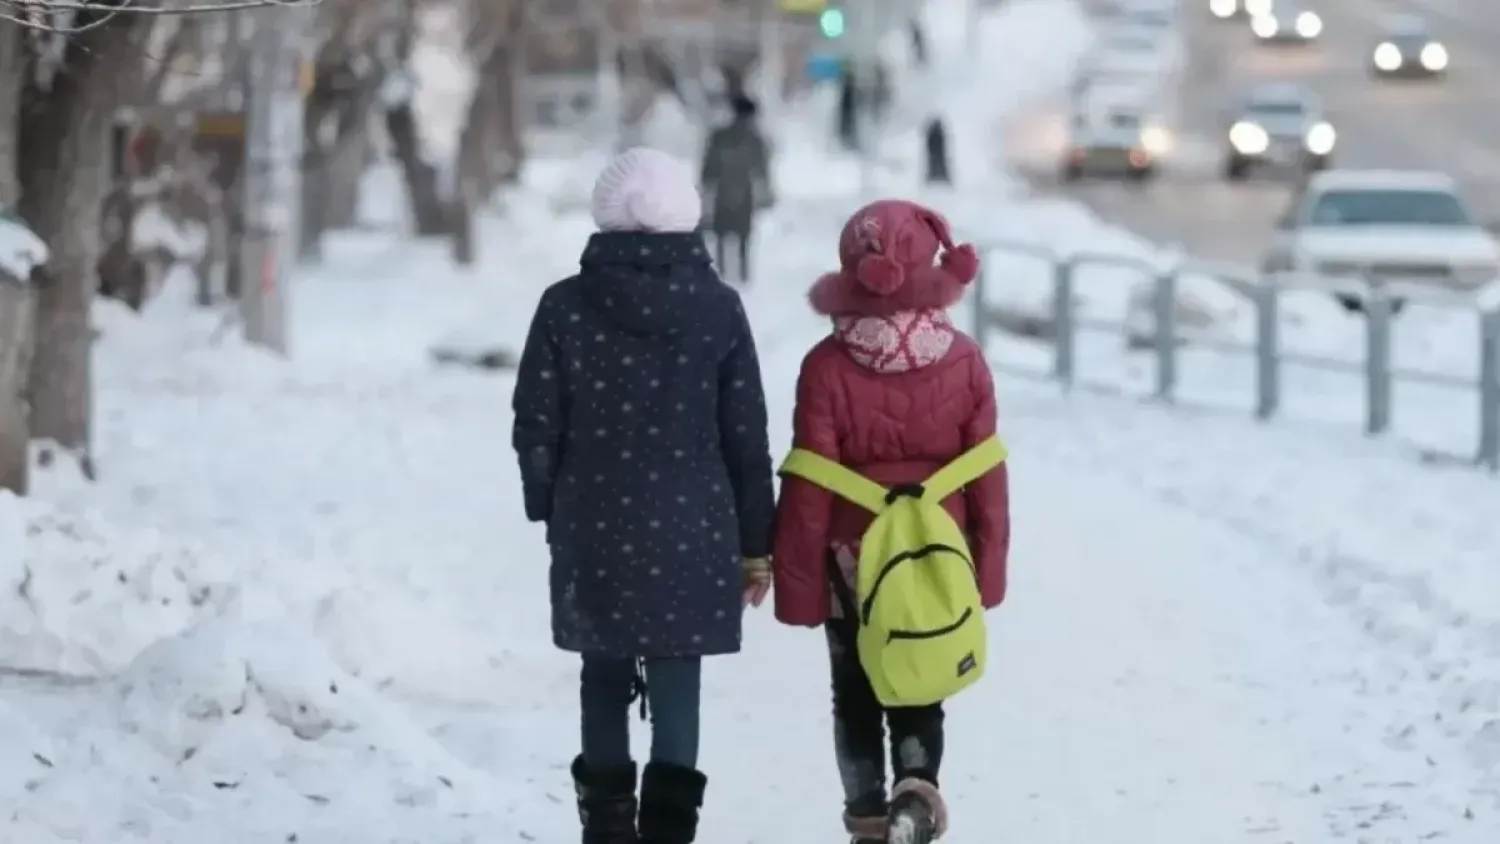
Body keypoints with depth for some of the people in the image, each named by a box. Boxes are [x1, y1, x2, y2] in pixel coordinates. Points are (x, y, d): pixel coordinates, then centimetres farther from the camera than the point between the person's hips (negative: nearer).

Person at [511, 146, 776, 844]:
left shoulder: (566, 306, -5)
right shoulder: (718, 309, -5)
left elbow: (536, 426, 0)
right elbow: (747, 438, -1)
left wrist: (548, 508, 16)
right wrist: (756, 544, 7)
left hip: (594, 534, 1)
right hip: (693, 536, -1)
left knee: (605, 682, 16)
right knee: (677, 691, 2)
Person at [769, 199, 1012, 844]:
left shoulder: (827, 367, -14)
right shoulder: (964, 362, -9)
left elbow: (808, 485, -11)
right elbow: (987, 477, -4)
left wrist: (798, 580, -3)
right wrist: (987, 569, 7)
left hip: (853, 567, -1)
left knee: (857, 697, 16)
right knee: (919, 694, 12)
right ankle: (918, 792, -14)